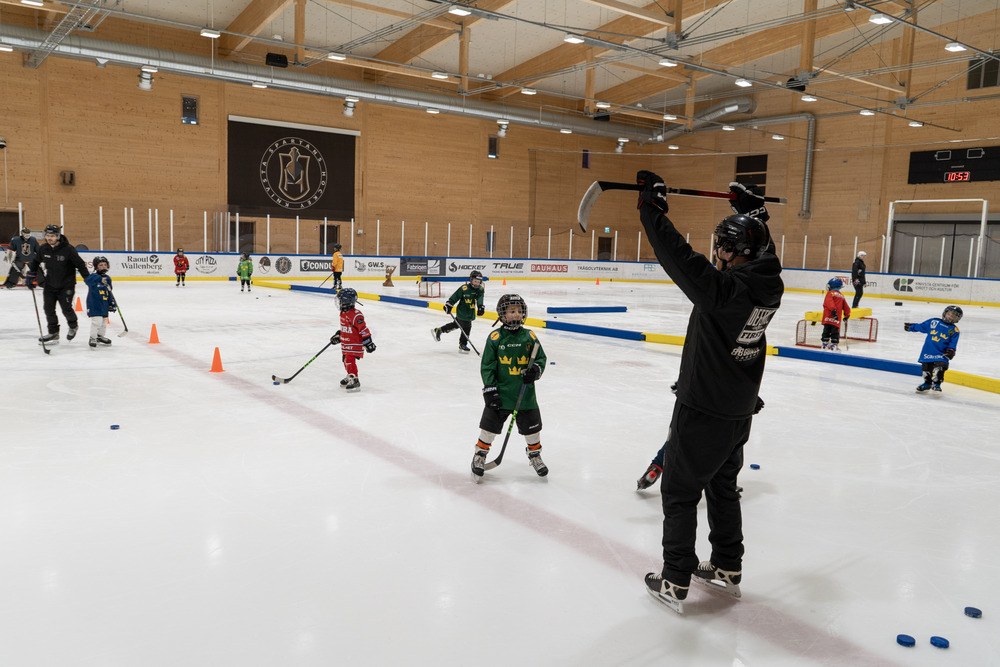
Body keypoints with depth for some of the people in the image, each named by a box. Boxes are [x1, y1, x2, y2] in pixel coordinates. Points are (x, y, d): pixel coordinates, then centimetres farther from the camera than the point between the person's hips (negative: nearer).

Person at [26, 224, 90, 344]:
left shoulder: (68, 249, -17)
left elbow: (80, 264, -12)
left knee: (66, 308, -9)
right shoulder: (43, 249, -3)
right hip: (50, 284, 5)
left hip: (66, 285, -5)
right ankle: (53, 333, 12)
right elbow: (35, 262, 16)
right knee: (49, 308, 1)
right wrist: (31, 276, 13)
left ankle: (73, 326, 20)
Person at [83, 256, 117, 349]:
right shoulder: (93, 276, -8)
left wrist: (112, 303, 14)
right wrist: (100, 279, -45)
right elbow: (87, 279, -33)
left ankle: (100, 336, 34)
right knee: (96, 321, -14)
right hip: (94, 305, -7)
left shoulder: (107, 278, 11)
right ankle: (93, 338, -3)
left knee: (104, 321, 15)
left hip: (104, 305, 7)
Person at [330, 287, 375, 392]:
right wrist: (338, 336, 23)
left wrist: (368, 342, -24)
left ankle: (354, 381, -13)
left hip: (355, 344, -10)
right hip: (345, 343, 10)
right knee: (346, 360, 21)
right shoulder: (343, 313, 9)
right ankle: (350, 377, 39)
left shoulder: (356, 315, -22)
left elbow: (363, 329, -23)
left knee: (350, 360, -17)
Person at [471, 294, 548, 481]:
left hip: (526, 394, 2)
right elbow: (487, 366, -4)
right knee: (490, 425, 3)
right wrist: (489, 389, -9)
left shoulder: (529, 336, 0)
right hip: (500, 394, -2)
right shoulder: (495, 338, -6)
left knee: (532, 426, 11)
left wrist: (535, 370, -13)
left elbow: (541, 358, 8)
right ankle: (480, 455, 24)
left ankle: (535, 455, 35)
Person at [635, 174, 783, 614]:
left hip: (703, 412, -8)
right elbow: (761, 249, 20)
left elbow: (680, 258, -29)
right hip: (739, 412, 8)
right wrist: (753, 210, 29)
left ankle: (675, 584, 13)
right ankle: (728, 568, 37)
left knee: (679, 492, 5)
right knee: (722, 487, 23)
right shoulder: (768, 284, -2)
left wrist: (653, 207, -21)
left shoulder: (724, 289, -26)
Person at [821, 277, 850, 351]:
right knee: (835, 332, 5)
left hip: (828, 317, -3)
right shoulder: (842, 296, 19)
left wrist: (833, 310, -25)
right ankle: (834, 345, 1)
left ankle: (825, 344, 8)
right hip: (837, 320, 3)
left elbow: (829, 302, -17)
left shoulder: (830, 293, 3)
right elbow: (846, 308, 21)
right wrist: (846, 316, 34)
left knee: (826, 331, 5)